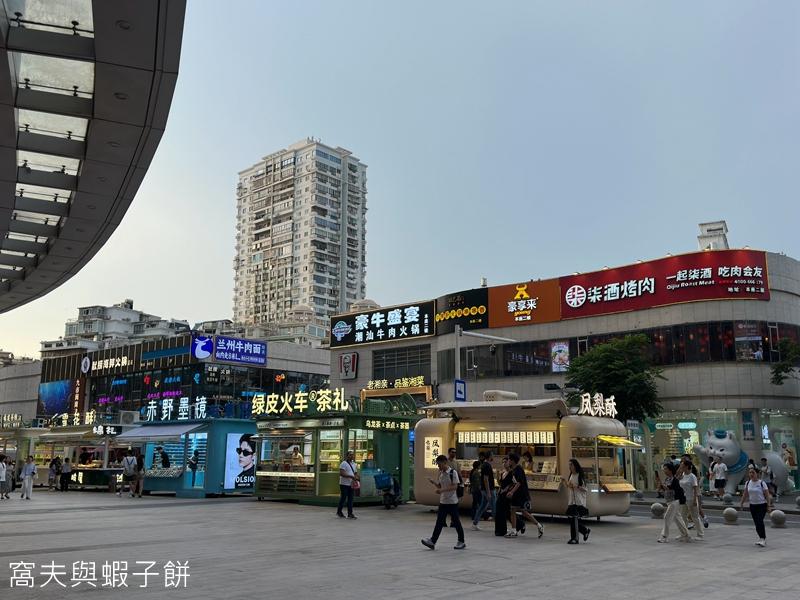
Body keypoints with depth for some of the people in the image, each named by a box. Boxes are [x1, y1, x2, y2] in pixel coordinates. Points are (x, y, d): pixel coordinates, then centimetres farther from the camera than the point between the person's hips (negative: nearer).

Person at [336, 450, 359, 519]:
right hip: (344, 484, -7)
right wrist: (351, 476, -24)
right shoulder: (344, 463, -8)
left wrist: (357, 477, -1)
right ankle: (339, 512, 15)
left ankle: (350, 514, 5)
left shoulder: (354, 464, 17)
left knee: (350, 499, 4)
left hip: (351, 484, 7)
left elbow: (355, 473, 24)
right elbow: (341, 473, -18)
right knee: (343, 498, -1)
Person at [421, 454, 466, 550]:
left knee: (456, 522, 3)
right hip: (443, 501, 6)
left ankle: (461, 542, 15)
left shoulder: (453, 472, -13)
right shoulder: (441, 473, 9)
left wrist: (442, 490, -27)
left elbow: (455, 486, -20)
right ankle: (432, 541, 1)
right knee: (439, 522, 3)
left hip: (452, 502, -6)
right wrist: (433, 482, -3)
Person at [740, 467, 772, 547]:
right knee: (757, 523, 7)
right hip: (752, 505, 5)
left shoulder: (762, 483, -10)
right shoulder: (747, 483, 3)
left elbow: (767, 495, -9)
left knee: (759, 522, -17)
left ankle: (763, 539, -13)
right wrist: (741, 503, 10)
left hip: (762, 505, -5)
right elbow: (745, 494, 12)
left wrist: (769, 505, -15)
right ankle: (762, 538, 19)